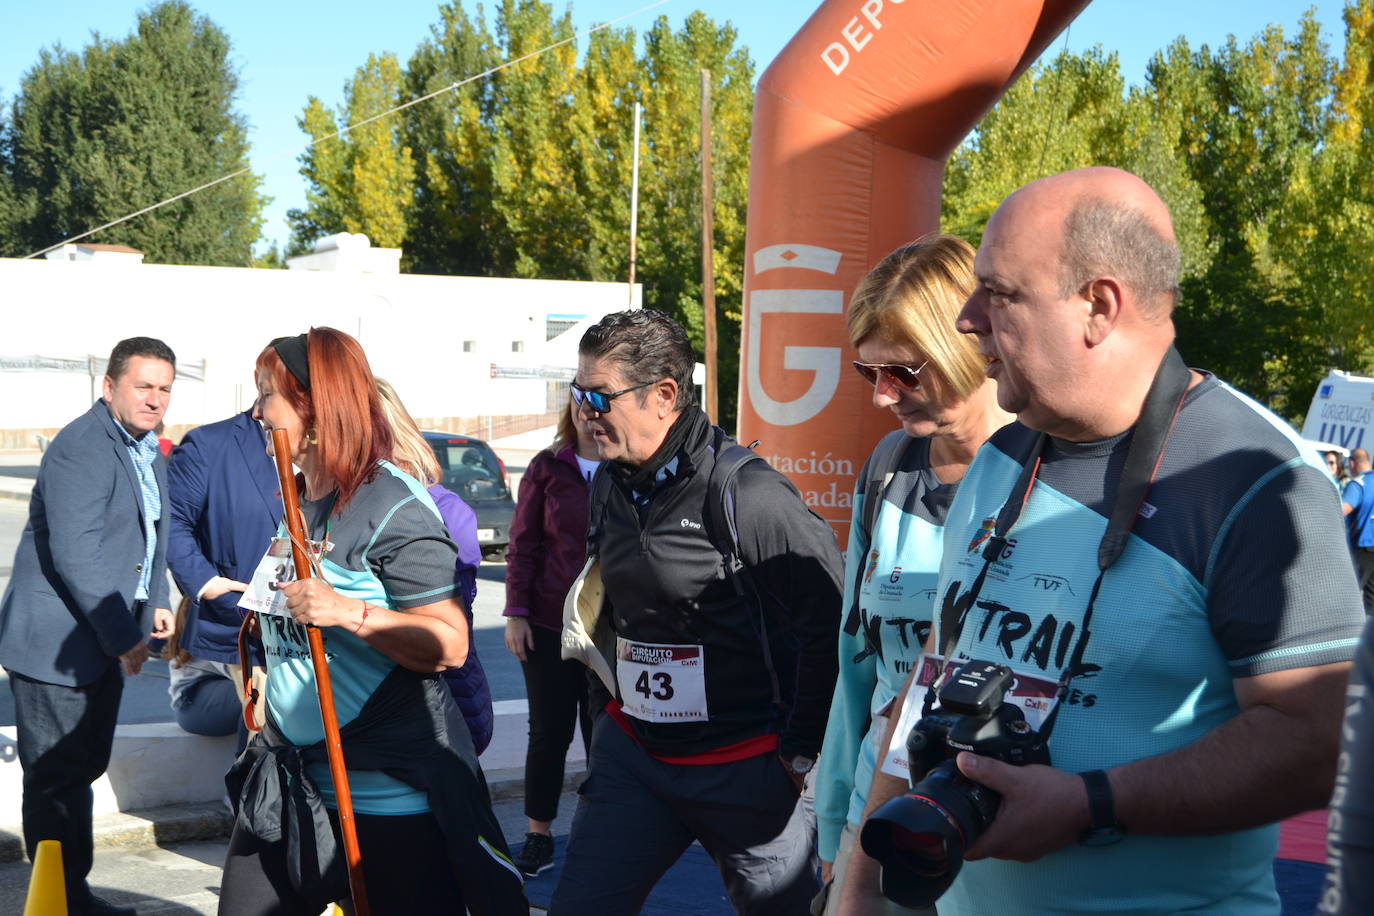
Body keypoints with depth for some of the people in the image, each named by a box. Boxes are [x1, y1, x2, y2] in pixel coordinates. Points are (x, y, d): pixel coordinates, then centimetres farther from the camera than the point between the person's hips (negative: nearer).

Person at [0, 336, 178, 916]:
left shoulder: (148, 453, 12)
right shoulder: (80, 449, -19)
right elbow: (76, 555, -26)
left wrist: (156, 602, 11)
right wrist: (123, 636, -23)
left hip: (105, 639, 10)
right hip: (55, 642, -10)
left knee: (84, 766, 19)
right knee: (56, 778, 0)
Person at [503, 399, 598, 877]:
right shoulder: (548, 467, 1)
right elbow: (523, 545, 2)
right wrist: (516, 612, -4)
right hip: (548, 623, 0)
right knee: (549, 732, 6)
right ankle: (539, 835, 18)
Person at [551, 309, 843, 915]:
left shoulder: (743, 492, -19)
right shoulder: (608, 486, 6)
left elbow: (833, 620, -18)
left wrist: (801, 751, -12)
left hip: (744, 767, -6)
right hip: (632, 753, 7)